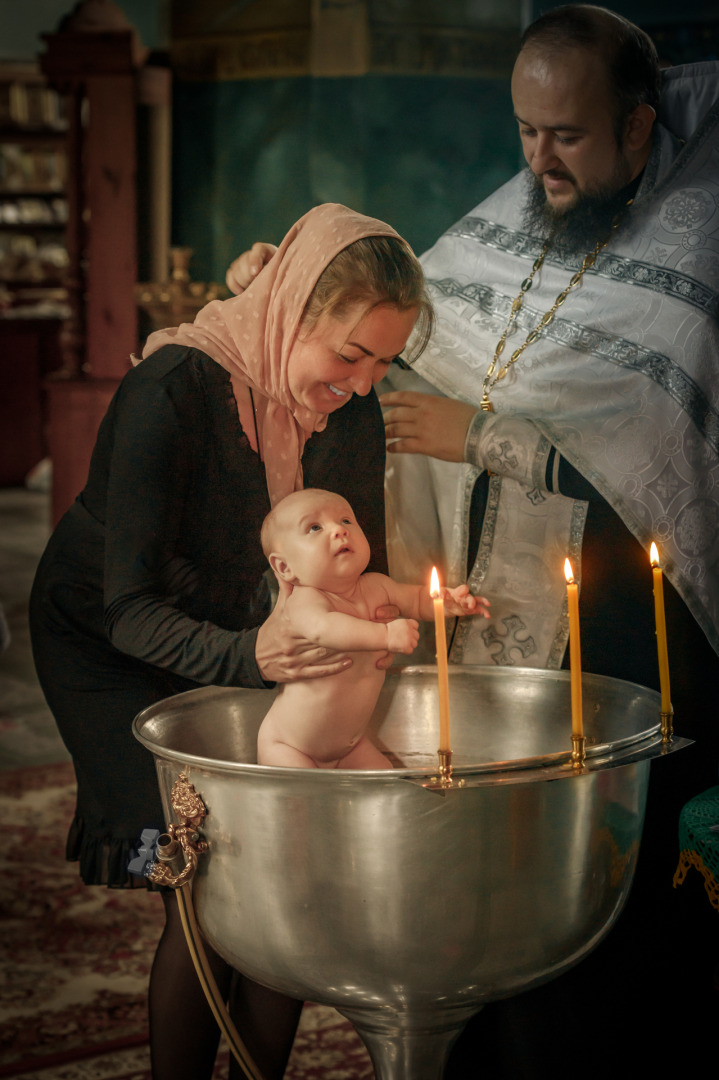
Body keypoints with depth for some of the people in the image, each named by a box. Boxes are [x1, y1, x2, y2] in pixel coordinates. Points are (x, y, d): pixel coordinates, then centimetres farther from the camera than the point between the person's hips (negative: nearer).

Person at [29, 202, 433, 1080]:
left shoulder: (350, 406, -12)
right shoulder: (174, 390, -31)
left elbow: (360, 566, -3)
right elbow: (131, 609, -31)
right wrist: (246, 657, -48)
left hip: (237, 627, 5)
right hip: (105, 643, -5)